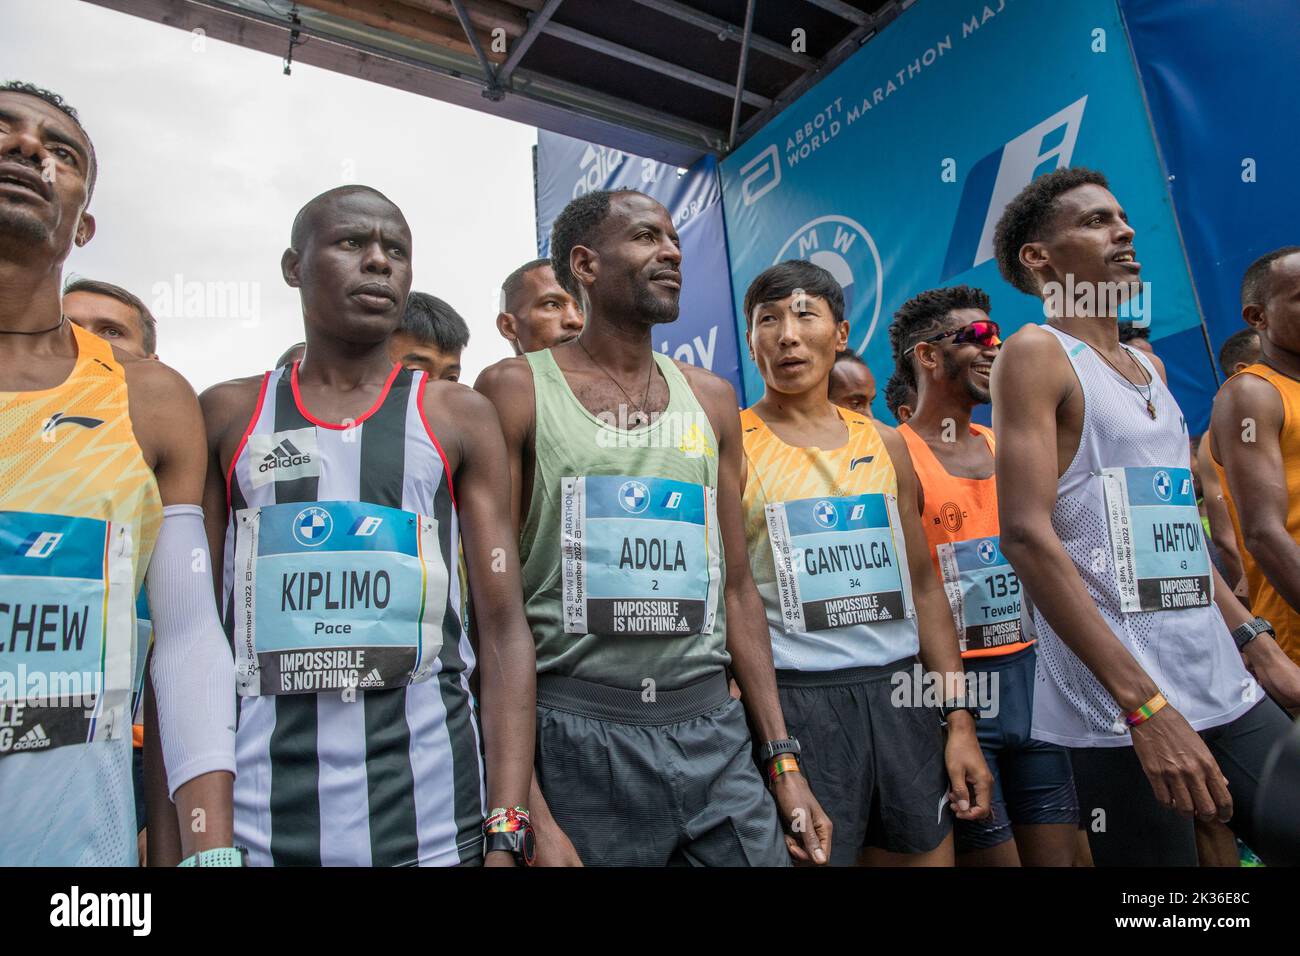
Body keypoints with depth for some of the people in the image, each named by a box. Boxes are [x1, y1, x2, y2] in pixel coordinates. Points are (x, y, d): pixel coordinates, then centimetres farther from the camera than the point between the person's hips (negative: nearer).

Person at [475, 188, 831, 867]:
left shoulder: (710, 398, 10)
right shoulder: (516, 390, -3)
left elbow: (736, 586, 11)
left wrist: (782, 759, 9)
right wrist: (525, 808, -13)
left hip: (715, 733, 4)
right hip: (576, 733, -3)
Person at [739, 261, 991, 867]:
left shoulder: (884, 443, 10)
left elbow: (921, 588, 13)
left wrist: (960, 720, 9)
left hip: (901, 697, 5)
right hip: (795, 701, -4)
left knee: (925, 851, 13)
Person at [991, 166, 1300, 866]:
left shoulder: (1149, 367, 16)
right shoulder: (1036, 352, -8)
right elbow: (1027, 536, -19)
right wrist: (1145, 704, -21)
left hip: (1226, 692, 8)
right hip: (1120, 710, -7)